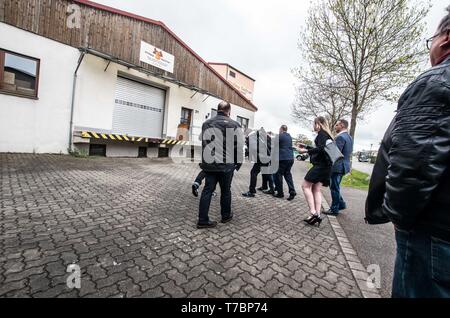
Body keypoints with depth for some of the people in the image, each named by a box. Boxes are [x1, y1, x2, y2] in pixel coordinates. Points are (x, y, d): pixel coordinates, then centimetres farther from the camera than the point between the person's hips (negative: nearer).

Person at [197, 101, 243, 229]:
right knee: (225, 191, 13)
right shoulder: (234, 125, -6)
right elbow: (239, 145, -6)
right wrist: (239, 162, 6)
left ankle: (202, 220, 10)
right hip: (226, 164, -4)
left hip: (209, 163, 4)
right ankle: (226, 216, 30)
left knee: (207, 190, 8)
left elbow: (203, 143, 16)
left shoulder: (206, 123, 11)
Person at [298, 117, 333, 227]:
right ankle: (317, 215, 2)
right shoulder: (327, 134, 21)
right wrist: (306, 146, 33)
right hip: (325, 166, 9)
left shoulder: (321, 133, -8)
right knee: (316, 189, 6)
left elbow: (321, 149, -20)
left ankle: (313, 213, -12)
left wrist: (306, 151, -19)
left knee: (306, 186, -7)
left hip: (320, 165, -9)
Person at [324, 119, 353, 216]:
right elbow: (348, 153, 18)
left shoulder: (340, 137, -19)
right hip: (344, 165, 10)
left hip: (337, 167, -10)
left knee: (334, 188, 2)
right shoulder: (349, 137, 13)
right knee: (335, 187, 21)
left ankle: (334, 209, 13)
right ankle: (341, 204, 29)